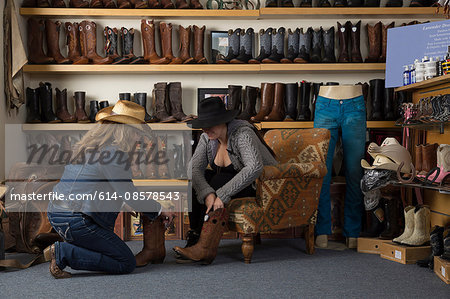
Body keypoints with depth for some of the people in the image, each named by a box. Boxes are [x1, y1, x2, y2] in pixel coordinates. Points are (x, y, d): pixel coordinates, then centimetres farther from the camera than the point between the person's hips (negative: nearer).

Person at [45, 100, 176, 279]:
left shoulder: (91, 146, 16)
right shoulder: (113, 152, -13)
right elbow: (130, 195, -10)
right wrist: (158, 211, 6)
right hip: (76, 221, -10)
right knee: (126, 264, -1)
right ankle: (64, 253, -10)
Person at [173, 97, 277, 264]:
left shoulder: (242, 134, -26)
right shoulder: (207, 138, -5)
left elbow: (254, 168, -41)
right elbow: (194, 168, -15)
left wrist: (223, 194, -43)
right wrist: (207, 193, -35)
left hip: (262, 182, -7)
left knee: (219, 180, -31)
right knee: (196, 184, -14)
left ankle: (204, 246, -28)